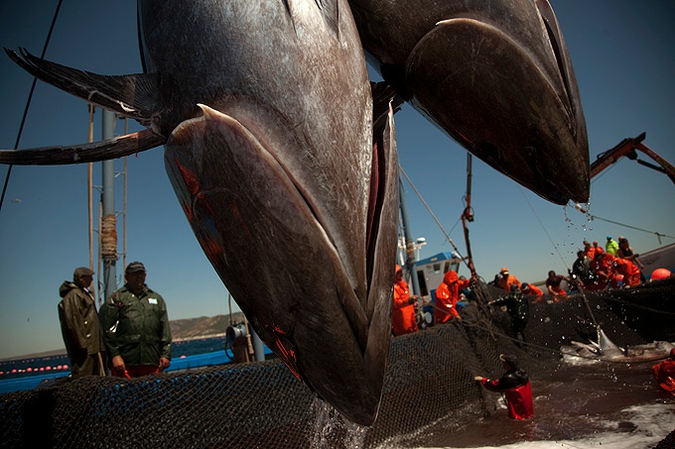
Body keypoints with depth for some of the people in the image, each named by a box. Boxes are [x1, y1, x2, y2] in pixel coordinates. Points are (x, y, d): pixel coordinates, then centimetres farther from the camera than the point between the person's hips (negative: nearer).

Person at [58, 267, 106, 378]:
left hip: (92, 348, 10)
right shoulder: (73, 295, -10)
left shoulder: (84, 294, 20)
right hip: (84, 348, -10)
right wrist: (82, 344, -21)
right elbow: (72, 321, -18)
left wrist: (100, 347, 21)